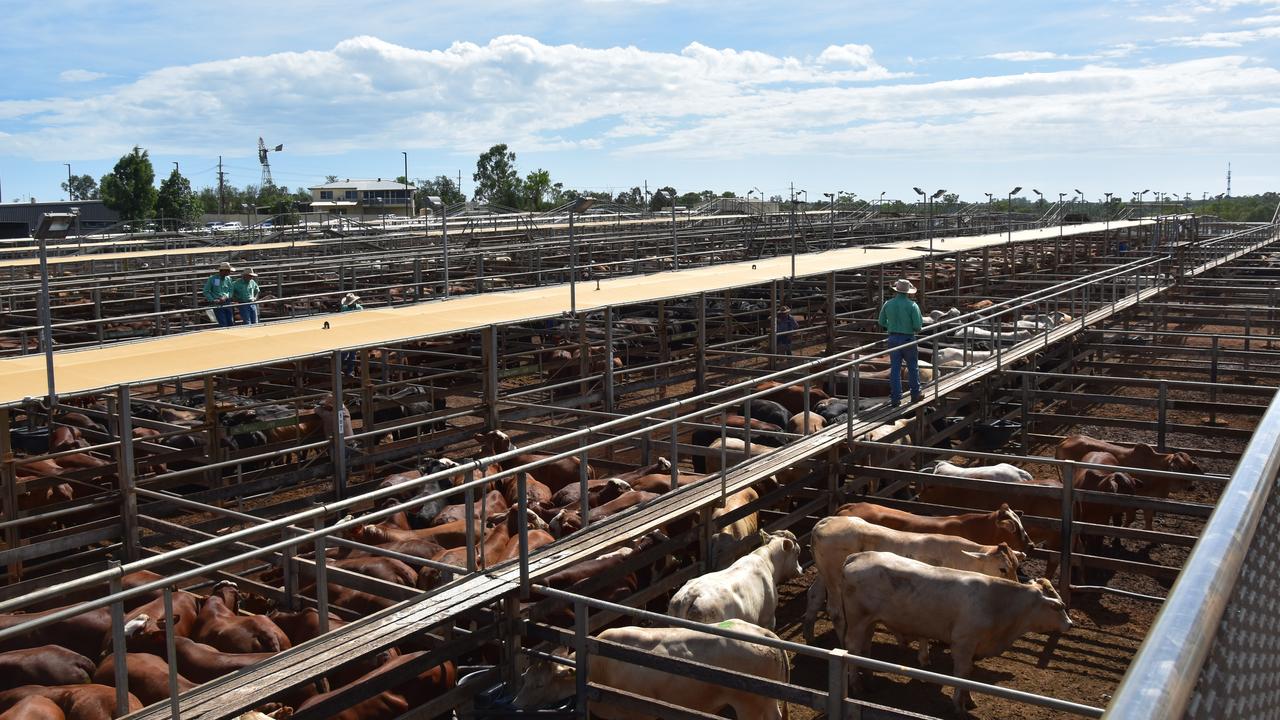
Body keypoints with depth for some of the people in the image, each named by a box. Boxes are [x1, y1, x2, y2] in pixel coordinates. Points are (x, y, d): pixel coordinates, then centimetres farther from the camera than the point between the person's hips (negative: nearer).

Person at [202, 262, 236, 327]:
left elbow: (231, 291, 7)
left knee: (231, 323, 2)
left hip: (227, 304, 4)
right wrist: (212, 300, -12)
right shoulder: (212, 279, -3)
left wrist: (226, 297, -13)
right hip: (217, 305, -4)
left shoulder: (228, 279, 7)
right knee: (223, 324, -8)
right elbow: (206, 291, 0)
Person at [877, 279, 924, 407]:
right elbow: (918, 326, -14)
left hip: (893, 339, 3)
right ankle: (915, 394, 23)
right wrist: (912, 327, 8)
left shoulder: (888, 304, -2)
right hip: (908, 339, -3)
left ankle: (895, 398, 6)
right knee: (913, 368, 13)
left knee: (895, 369, 6)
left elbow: (882, 323, 5)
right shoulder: (912, 305, -12)